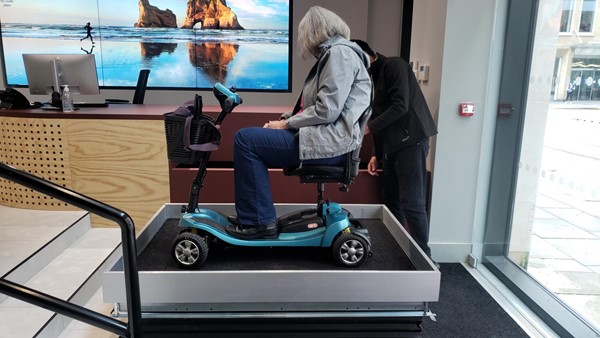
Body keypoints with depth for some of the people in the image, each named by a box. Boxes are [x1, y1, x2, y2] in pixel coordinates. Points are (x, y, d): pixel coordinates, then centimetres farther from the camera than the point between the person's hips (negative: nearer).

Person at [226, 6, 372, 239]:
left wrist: (287, 124, -10)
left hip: (331, 141, -11)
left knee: (245, 139, -13)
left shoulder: (340, 52, -11)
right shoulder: (332, 55, 22)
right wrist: (284, 119, 6)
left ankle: (259, 221, -8)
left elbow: (327, 110, -21)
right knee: (253, 136, 12)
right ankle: (252, 215, 13)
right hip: (323, 137, 11)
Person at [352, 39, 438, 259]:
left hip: (410, 142, -9)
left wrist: (368, 127, -15)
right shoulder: (374, 77, 22)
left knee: (412, 203, -8)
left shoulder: (394, 65, -4)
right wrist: (377, 154, 14)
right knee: (392, 202, 8)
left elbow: (400, 106, -17)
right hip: (392, 146, 9)